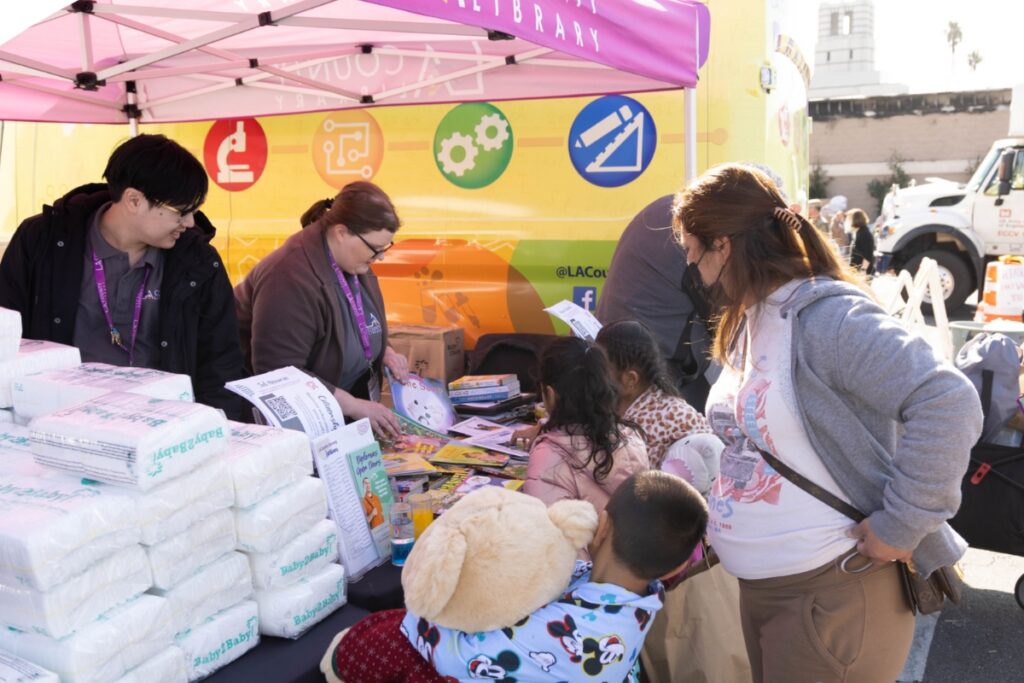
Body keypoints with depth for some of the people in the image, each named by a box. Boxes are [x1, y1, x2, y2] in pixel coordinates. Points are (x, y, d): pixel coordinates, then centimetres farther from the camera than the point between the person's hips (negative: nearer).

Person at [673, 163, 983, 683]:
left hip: (833, 592, -8)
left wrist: (899, 527, -23)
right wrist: (721, 518, 7)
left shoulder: (826, 315, -21)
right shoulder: (747, 323, 7)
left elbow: (950, 405, -28)